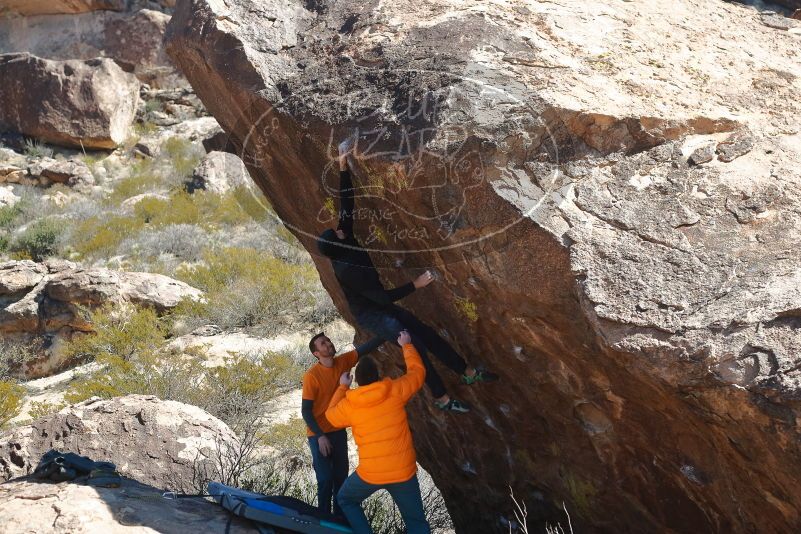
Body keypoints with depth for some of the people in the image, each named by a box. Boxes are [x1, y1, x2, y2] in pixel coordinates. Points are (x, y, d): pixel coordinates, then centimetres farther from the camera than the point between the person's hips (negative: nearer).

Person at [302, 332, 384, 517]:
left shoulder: (342, 362, -3)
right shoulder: (312, 375, -18)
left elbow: (365, 348, -5)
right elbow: (306, 411, -15)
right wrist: (320, 436, -19)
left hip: (338, 431, 5)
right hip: (319, 434, -5)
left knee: (341, 477, 9)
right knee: (325, 480, -6)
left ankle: (340, 517, 22)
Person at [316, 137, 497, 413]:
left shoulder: (344, 243, -8)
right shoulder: (345, 271, -30)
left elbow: (346, 206, -8)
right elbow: (383, 297, -30)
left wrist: (343, 169, -15)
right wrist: (415, 284, -29)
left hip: (382, 307, 8)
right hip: (371, 316, -8)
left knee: (428, 334, 5)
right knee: (416, 346, -13)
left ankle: (469, 373, 15)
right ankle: (441, 398, -2)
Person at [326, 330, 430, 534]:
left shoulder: (348, 405, -5)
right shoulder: (396, 390, -7)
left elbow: (331, 415, 17)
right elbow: (417, 371, 9)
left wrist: (342, 387, 26)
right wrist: (406, 345, 23)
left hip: (370, 473, 0)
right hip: (404, 471, 1)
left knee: (345, 499, 26)